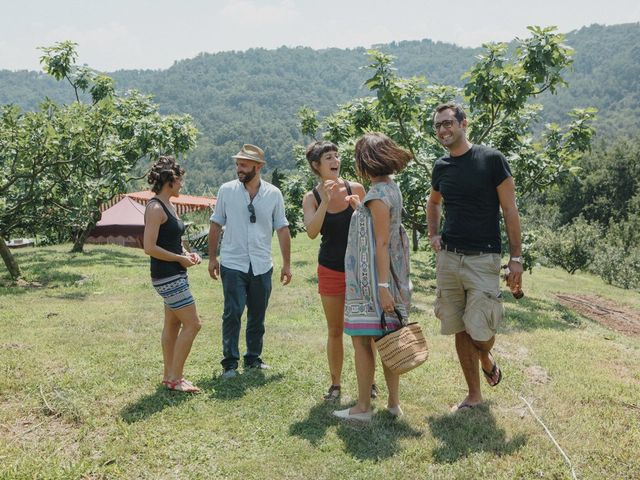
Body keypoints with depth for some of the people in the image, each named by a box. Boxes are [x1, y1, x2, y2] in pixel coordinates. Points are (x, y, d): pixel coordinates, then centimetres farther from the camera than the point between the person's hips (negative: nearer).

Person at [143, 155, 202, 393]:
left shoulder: (167, 206, 13)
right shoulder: (155, 208, -16)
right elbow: (150, 247, -22)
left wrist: (187, 253, 7)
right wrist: (180, 258, -14)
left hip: (175, 275, 10)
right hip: (167, 276, -10)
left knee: (173, 324, 15)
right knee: (192, 324, -8)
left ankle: (169, 375, 24)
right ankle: (175, 378, 2)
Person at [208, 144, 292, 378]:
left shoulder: (273, 194, 0)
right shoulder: (226, 190, -2)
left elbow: (282, 229, 4)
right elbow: (216, 225, 5)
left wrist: (287, 264, 3)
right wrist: (212, 258, 3)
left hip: (262, 266, 2)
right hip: (233, 264, -2)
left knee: (258, 315, 11)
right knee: (232, 313, -6)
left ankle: (253, 358, 26)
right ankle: (230, 362, 4)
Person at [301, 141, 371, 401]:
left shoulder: (356, 189, -3)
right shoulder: (312, 198, -3)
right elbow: (312, 232, -18)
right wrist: (325, 201, -26)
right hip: (330, 269, 1)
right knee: (335, 330, 9)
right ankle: (335, 384, 21)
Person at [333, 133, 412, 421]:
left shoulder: (378, 194, -15)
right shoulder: (391, 188, 13)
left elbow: (382, 243, -20)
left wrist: (383, 286, -21)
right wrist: (359, 208, 24)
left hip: (371, 280, -9)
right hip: (380, 278, 9)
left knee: (362, 341, -2)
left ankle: (363, 408, 6)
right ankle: (393, 403, 18)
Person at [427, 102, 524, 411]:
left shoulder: (491, 159, -6)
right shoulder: (441, 167, 9)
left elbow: (509, 210, -5)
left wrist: (516, 257, -8)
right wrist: (433, 235, 11)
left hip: (483, 259, -5)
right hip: (448, 258, 5)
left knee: (480, 331, -9)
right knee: (460, 330, 8)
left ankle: (486, 359, 28)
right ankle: (474, 395, 22)